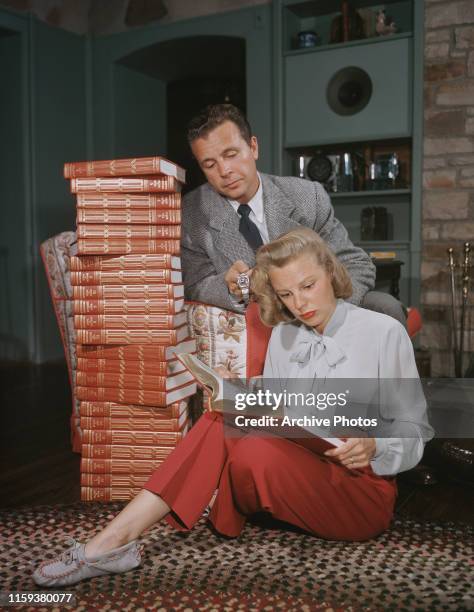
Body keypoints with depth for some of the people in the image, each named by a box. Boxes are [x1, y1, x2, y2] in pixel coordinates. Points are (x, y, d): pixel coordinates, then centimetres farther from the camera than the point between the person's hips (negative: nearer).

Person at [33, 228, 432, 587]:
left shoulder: (384, 332, -6)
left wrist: (373, 447, -23)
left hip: (362, 491, -4)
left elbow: (415, 428, -3)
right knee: (225, 421, -23)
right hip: (296, 472, 5)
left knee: (257, 453, -32)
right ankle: (114, 539, -24)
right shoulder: (283, 338, 9)